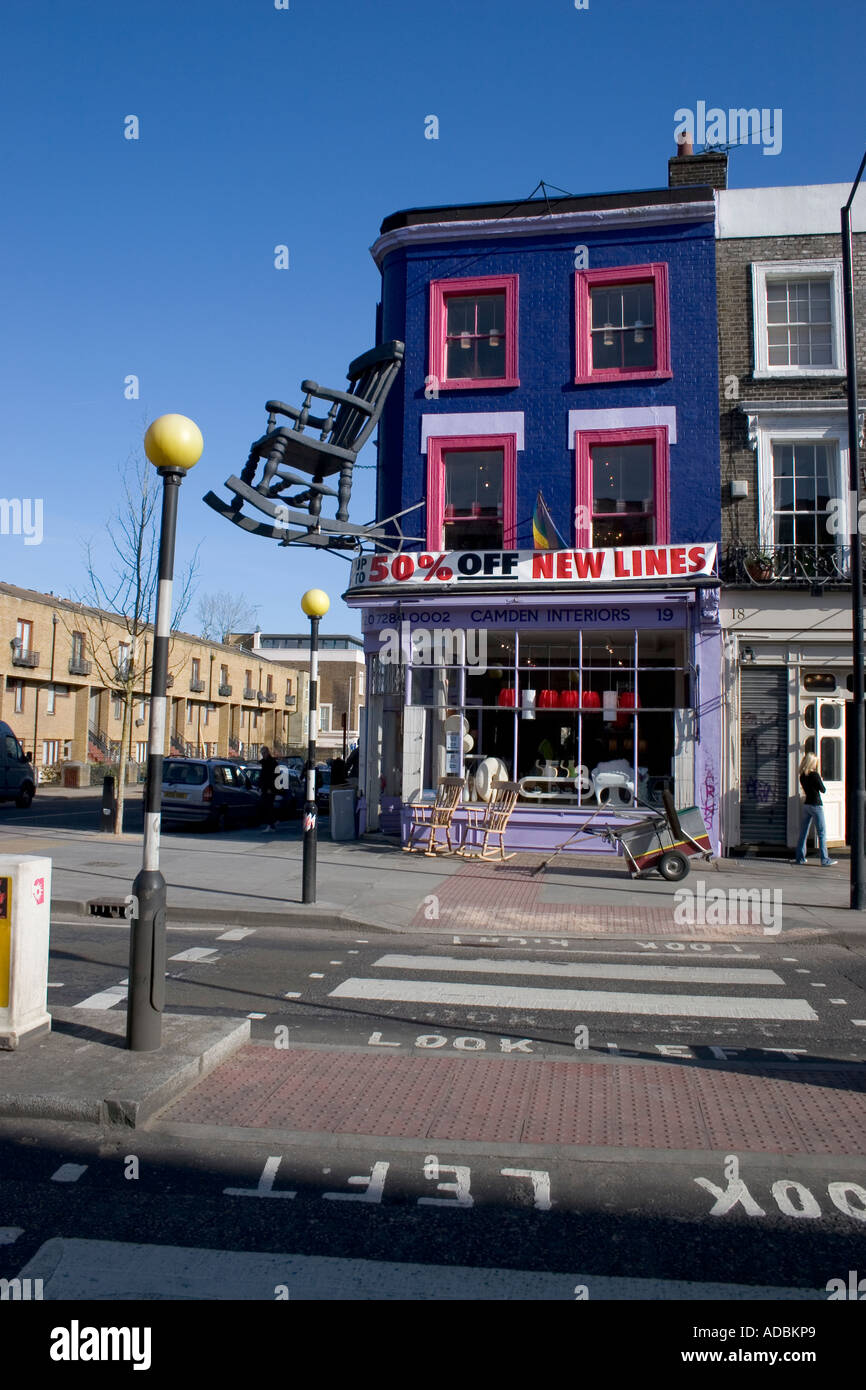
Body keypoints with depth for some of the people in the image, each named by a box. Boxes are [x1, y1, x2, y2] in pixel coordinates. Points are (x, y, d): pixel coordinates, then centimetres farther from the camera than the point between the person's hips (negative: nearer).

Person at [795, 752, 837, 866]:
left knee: (804, 832, 10)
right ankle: (825, 860, -3)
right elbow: (823, 790, -6)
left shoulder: (802, 776, 5)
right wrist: (820, 778, 8)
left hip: (806, 805, 7)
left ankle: (800, 857, 12)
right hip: (816, 806, -7)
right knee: (822, 833, -2)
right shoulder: (814, 775, -15)